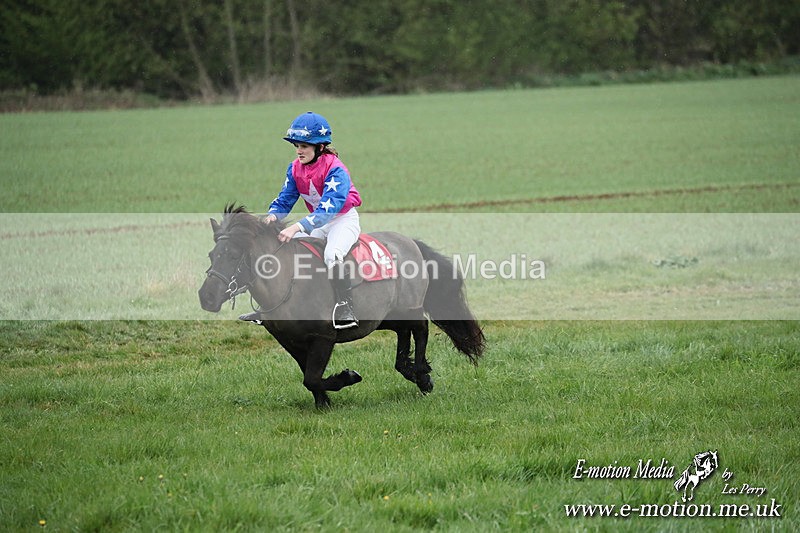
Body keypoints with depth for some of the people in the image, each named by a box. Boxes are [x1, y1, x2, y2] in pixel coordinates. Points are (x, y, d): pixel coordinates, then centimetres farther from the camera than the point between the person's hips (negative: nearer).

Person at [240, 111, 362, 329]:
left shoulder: (335, 169, -26)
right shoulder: (295, 168, -3)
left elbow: (328, 208, -36)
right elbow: (285, 200, 1)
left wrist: (297, 227, -46)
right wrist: (272, 216, -24)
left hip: (344, 220, -8)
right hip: (318, 223, 8)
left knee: (332, 254, -37)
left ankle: (345, 309, -33)